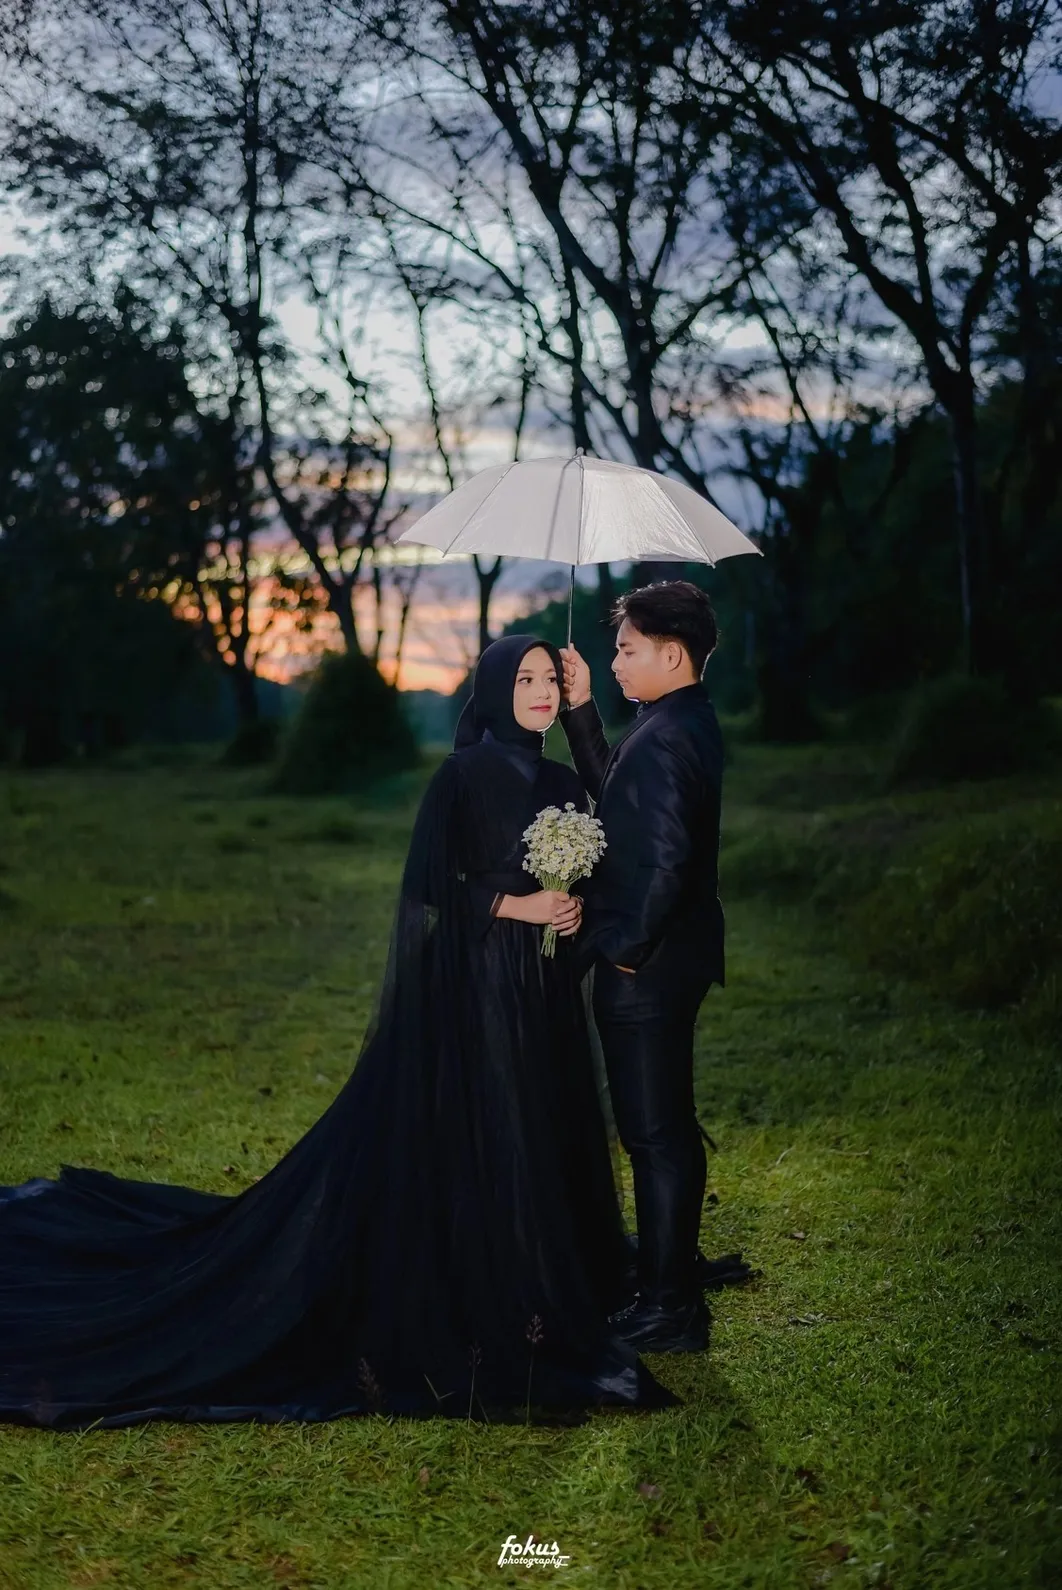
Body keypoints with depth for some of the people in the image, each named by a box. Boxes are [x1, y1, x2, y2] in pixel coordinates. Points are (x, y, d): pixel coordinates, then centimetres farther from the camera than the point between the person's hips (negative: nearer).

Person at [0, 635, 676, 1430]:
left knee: (545, 1142, 10)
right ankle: (471, 1310, 9)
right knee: (475, 1140, -3)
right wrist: (516, 906, -18)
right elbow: (430, 883, -13)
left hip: (545, 994, 7)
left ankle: (544, 1300, 23)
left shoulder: (563, 783, 10)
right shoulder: (466, 774, -10)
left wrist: (575, 911, -5)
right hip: (475, 986, -7)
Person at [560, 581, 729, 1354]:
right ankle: (676, 1267, 36)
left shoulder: (663, 735, -22)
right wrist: (582, 710, 10)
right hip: (668, 957, 10)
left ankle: (668, 1310, 9)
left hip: (645, 970, -10)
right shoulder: (690, 722, 9)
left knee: (656, 1134, -1)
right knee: (670, 1125, 21)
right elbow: (614, 796, 17)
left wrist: (626, 946, -17)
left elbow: (665, 857, -28)